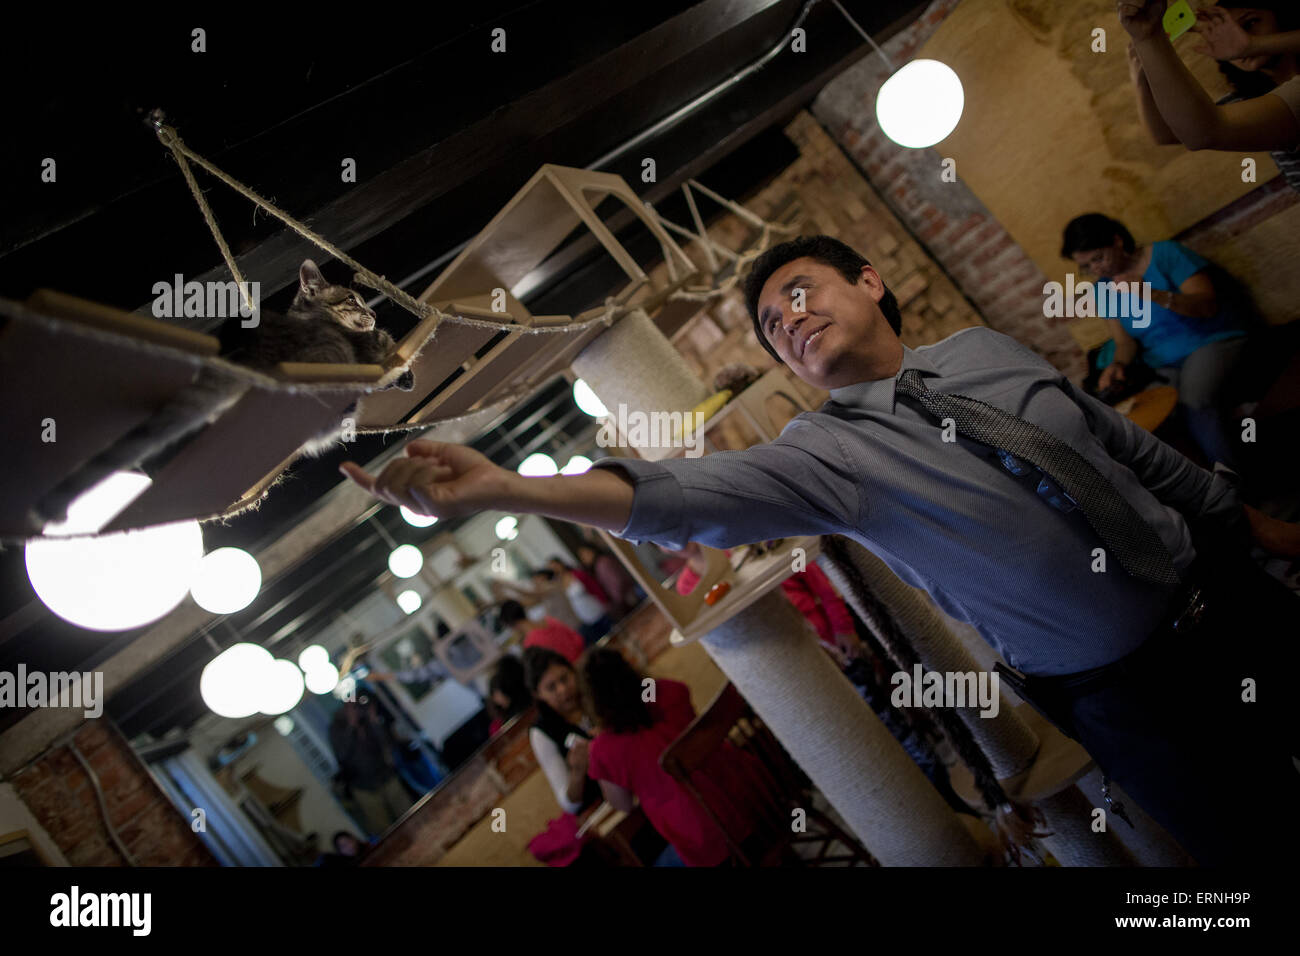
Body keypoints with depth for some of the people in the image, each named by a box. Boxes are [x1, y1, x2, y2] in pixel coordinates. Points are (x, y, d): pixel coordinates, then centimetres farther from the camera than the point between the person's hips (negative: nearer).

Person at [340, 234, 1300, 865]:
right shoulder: (827, 451, -16)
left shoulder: (985, 350, -1)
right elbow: (690, 493, -31)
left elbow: (1131, 443, 9)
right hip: (1125, 694, -4)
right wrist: (500, 487, -42)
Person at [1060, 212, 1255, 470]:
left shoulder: (1165, 254, -7)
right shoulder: (1103, 290, 7)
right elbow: (1125, 341, 8)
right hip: (1165, 366, 4)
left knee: (1194, 404, -33)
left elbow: (1208, 304, -16)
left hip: (1213, 340, -4)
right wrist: (1120, 364, -17)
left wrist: (1152, 294, -31)